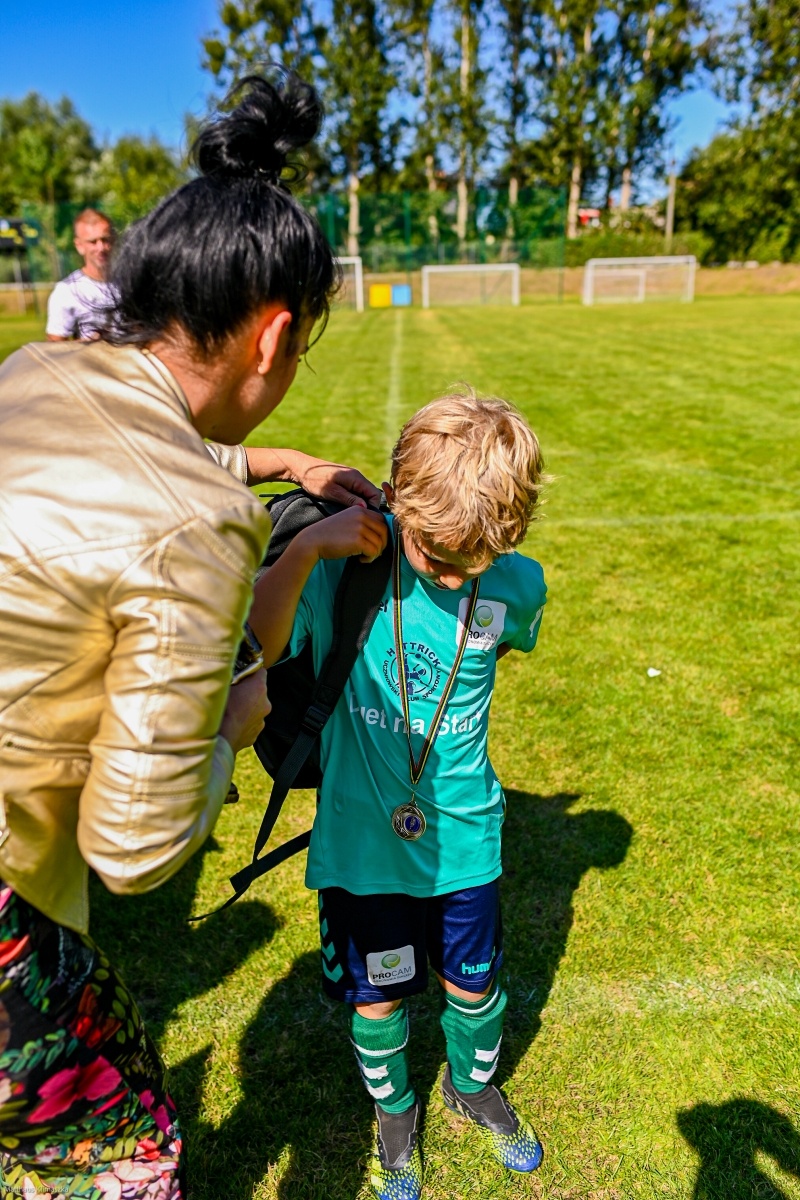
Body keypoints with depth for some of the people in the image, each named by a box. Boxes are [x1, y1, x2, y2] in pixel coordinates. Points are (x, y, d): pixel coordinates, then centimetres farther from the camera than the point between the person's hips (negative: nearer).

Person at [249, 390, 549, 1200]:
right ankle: (394, 1112, 53)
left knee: (474, 987, 23)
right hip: (362, 838, -2)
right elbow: (254, 649, -31)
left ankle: (473, 1087, 58)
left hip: (463, 837, 2)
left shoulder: (518, 584, -12)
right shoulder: (348, 559, -20)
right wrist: (303, 548, -39)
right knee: (377, 999, 19)